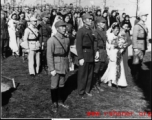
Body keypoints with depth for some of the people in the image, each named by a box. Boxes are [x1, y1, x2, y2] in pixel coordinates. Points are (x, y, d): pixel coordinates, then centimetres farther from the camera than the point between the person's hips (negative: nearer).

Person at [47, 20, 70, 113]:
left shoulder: (67, 39, 2)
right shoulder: (52, 40, -14)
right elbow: (49, 56, -14)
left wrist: (67, 66, 11)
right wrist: (52, 69, -15)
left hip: (64, 67, 5)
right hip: (55, 67, -5)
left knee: (62, 85, 14)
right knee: (54, 86, 6)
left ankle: (60, 101, 29)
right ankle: (54, 104, 21)